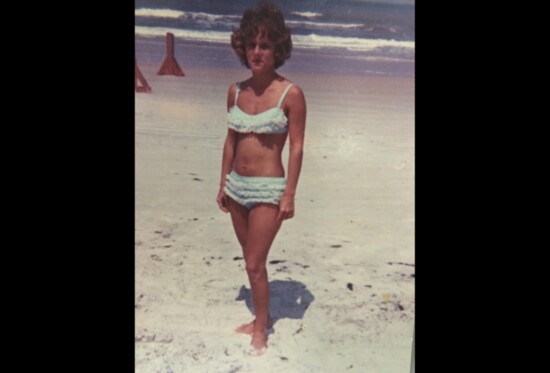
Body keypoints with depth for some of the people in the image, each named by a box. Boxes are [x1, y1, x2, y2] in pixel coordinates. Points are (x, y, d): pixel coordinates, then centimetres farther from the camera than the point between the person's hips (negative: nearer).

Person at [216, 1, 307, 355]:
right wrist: (223, 184, 10)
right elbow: (231, 141, 10)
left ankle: (261, 329, 23)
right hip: (237, 186, 6)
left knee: (255, 263, 0)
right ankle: (261, 317, 37)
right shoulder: (236, 91, 4)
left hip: (268, 189, -6)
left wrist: (289, 195, -14)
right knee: (253, 261, 18)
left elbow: (296, 147, -11)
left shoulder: (291, 93, -11)